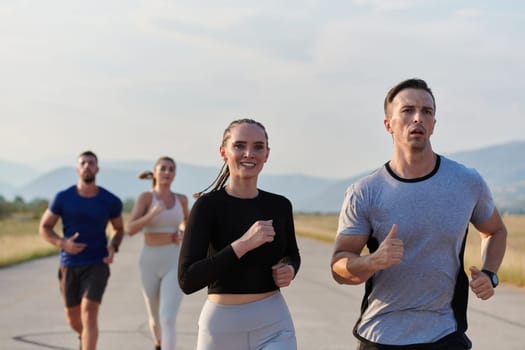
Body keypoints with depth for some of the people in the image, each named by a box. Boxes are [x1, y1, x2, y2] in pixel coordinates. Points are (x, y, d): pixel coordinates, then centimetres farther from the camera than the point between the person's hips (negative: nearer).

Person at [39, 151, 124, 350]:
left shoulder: (111, 201, -5)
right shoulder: (63, 198, -6)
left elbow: (119, 228, 14)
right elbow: (44, 228, 4)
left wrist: (113, 248, -7)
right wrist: (63, 243, -17)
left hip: (97, 265, -2)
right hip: (69, 266, 2)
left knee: (89, 313, -20)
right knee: (73, 319, 15)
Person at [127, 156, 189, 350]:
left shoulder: (181, 198, 7)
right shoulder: (145, 196, -3)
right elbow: (130, 230, -15)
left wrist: (183, 233, 5)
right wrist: (153, 213, -31)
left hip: (175, 265, 0)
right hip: (150, 264, 0)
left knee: (168, 320, -18)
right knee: (155, 318, 19)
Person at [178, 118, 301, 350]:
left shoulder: (280, 206, 1)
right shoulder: (208, 205, -10)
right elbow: (187, 281, -18)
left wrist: (289, 270, -3)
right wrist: (242, 244, -26)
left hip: (274, 325, 2)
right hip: (222, 325, -2)